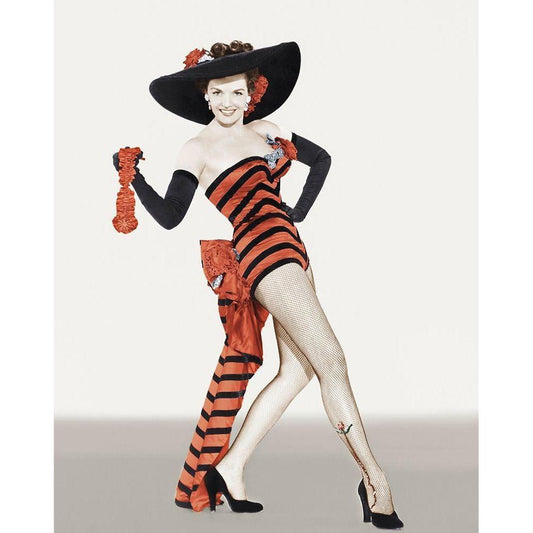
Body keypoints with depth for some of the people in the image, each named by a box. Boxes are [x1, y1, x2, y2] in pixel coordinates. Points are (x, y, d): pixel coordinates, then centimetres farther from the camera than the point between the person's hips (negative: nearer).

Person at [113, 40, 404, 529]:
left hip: (291, 248, 8)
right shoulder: (197, 150, -2)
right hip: (262, 253, -8)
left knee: (298, 369, 4)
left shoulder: (265, 132, 14)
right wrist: (132, 178, -18)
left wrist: (300, 210, 16)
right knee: (330, 361, -12)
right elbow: (169, 215, -8)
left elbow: (321, 159, 26)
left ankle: (230, 468, 8)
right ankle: (374, 479, -7)